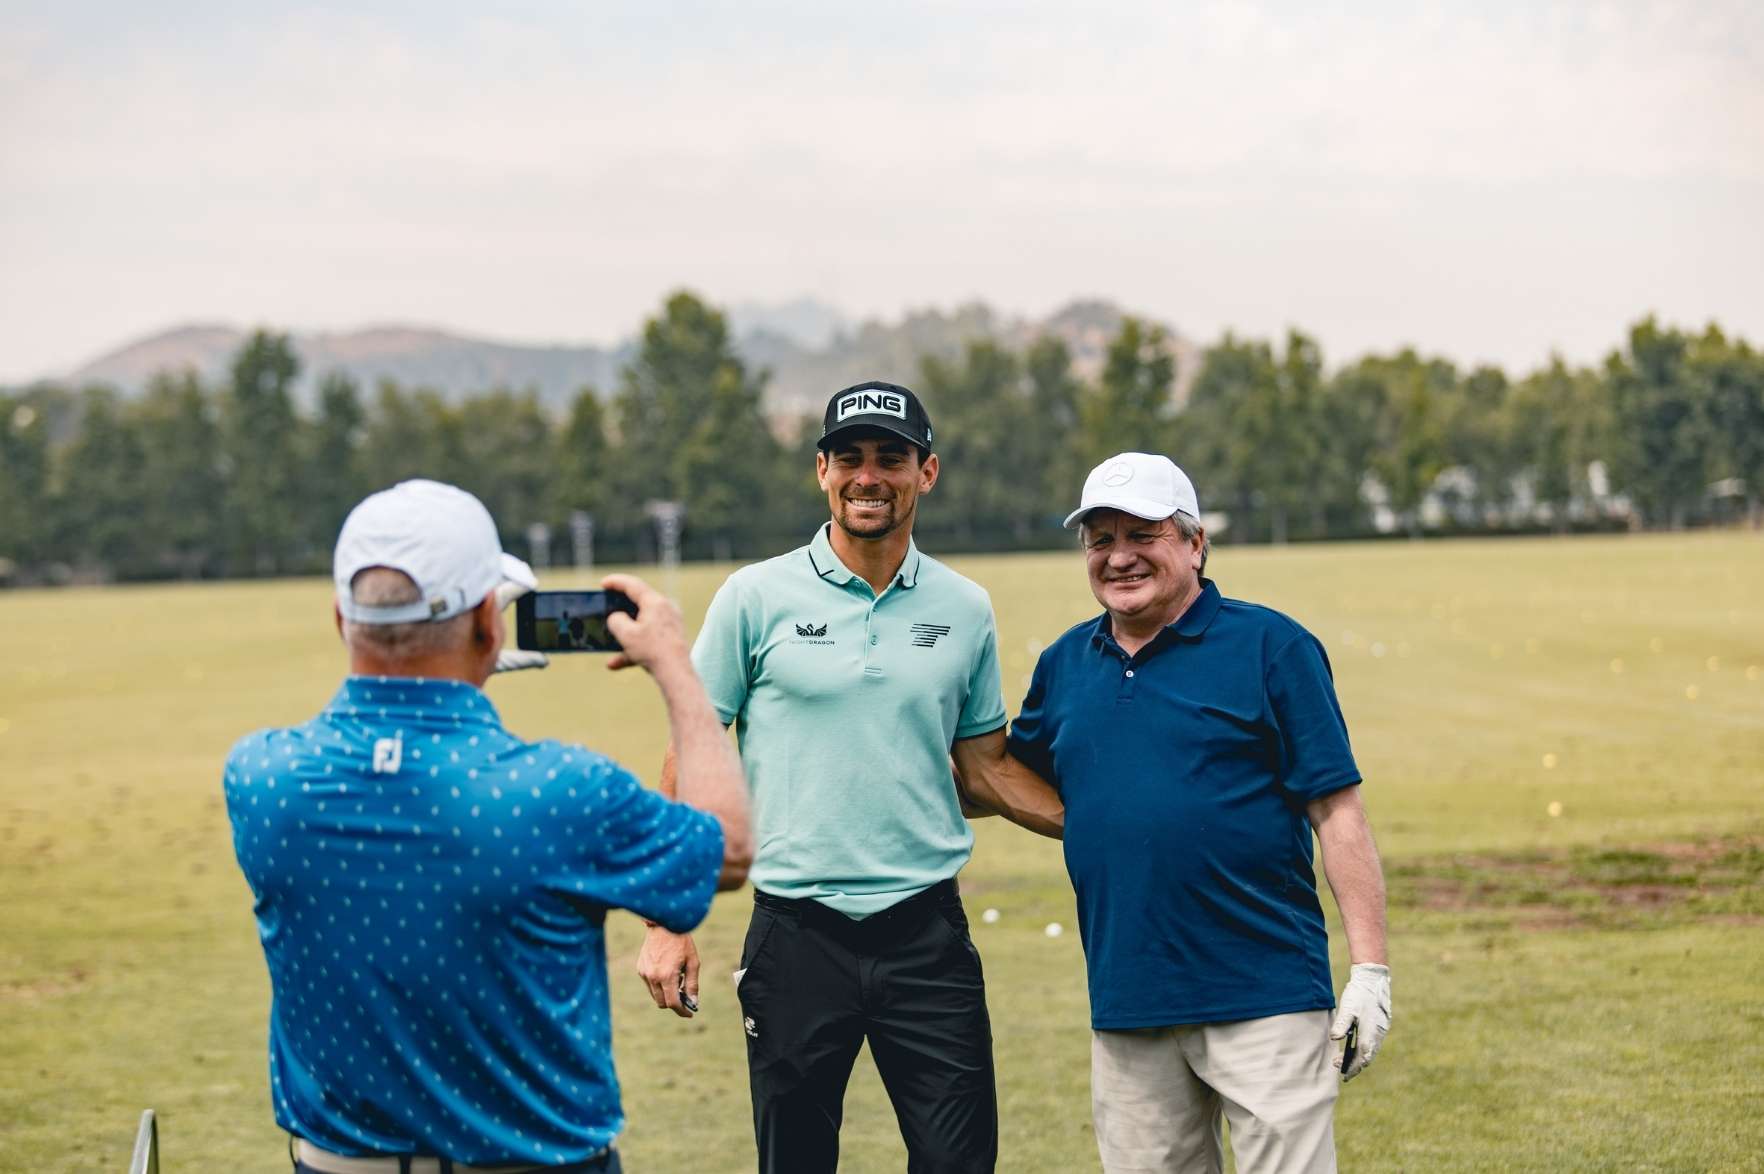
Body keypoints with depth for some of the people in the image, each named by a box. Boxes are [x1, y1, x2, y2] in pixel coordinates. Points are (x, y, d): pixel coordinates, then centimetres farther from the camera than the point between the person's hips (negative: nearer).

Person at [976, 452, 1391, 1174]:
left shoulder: (1270, 646, -2)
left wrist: (1369, 967, -9)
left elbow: (1337, 812, -4)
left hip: (1264, 998, -5)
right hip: (1126, 1006, 5)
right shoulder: (1065, 664, 12)